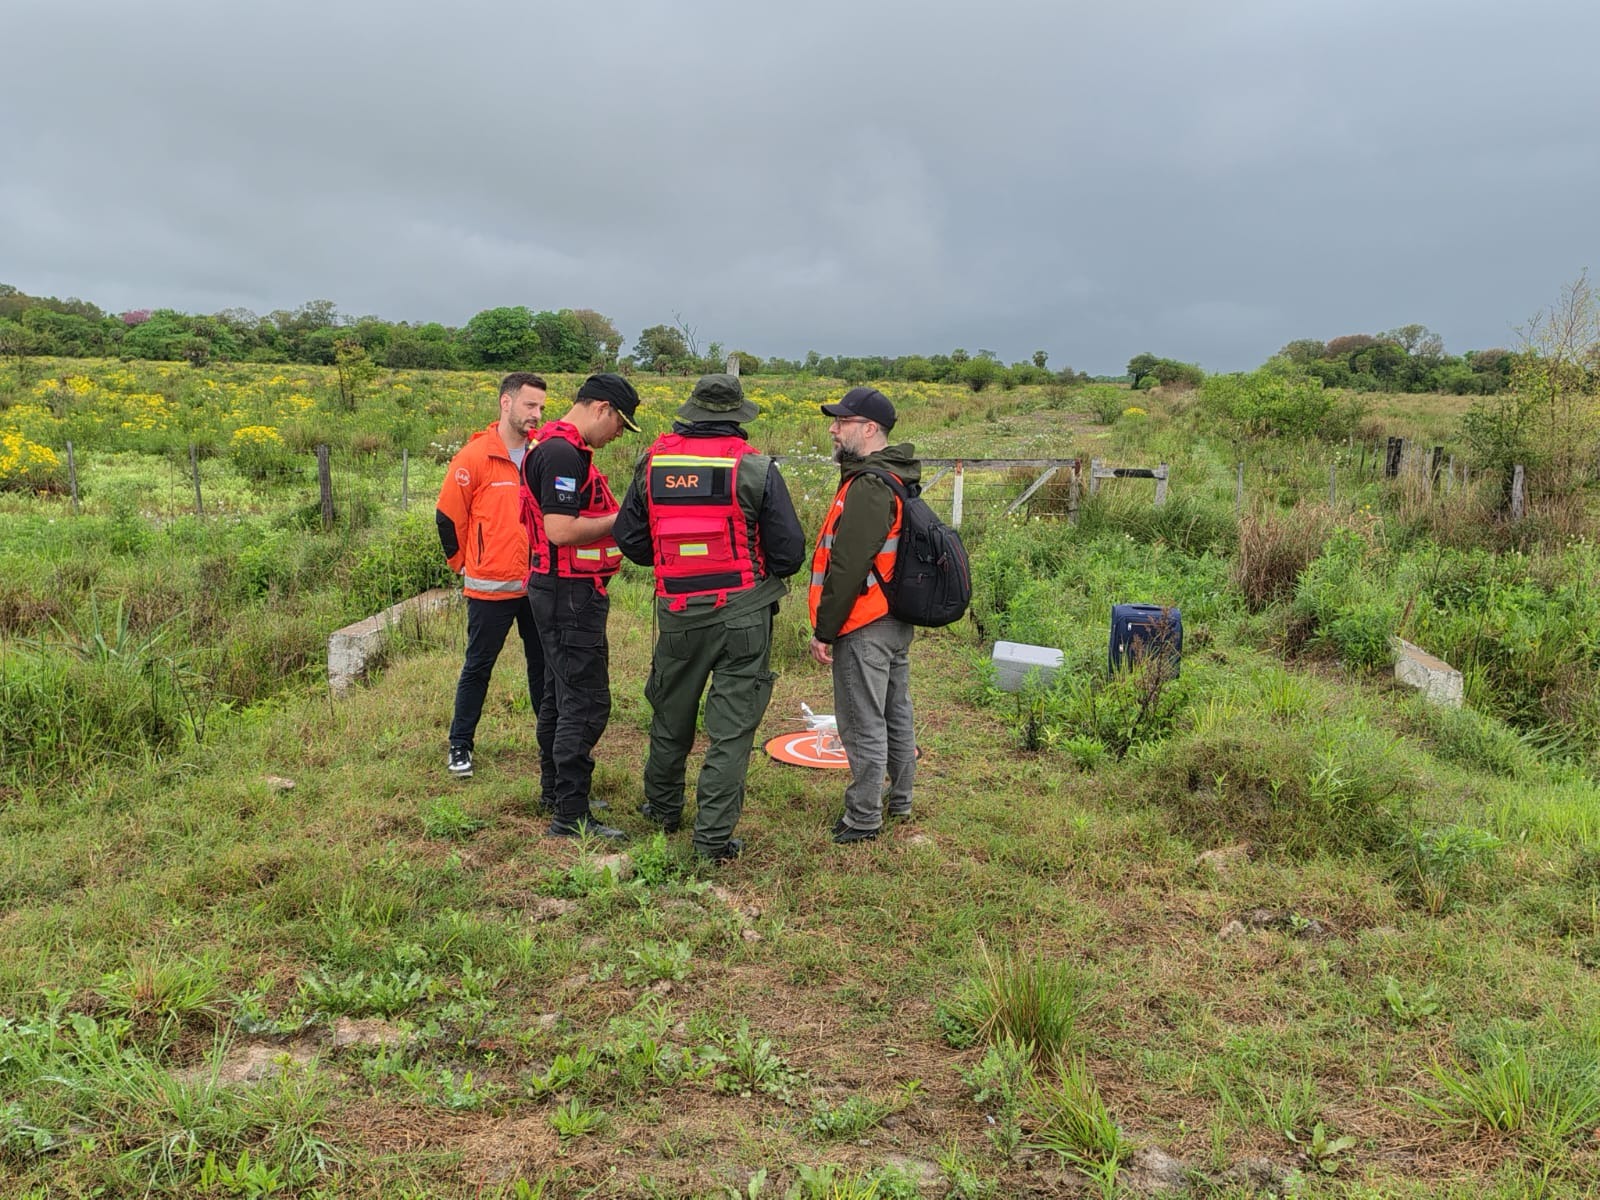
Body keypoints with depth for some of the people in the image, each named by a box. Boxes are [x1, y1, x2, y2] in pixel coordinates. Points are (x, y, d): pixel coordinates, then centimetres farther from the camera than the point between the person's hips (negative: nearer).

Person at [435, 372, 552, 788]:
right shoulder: (475, 457, -9)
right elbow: (447, 516, -2)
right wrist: (465, 564, 5)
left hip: (538, 585, 4)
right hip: (490, 589, -4)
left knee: (544, 667, 11)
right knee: (478, 667, 8)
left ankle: (551, 747, 22)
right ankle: (460, 746, 22)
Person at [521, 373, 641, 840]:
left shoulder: (560, 448, 15)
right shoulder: (564, 453, -19)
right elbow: (561, 531, -26)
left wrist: (611, 522, 10)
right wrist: (618, 520, -14)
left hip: (560, 591, 11)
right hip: (569, 593, -11)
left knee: (561, 696, 19)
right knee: (586, 702, -7)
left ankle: (560, 791, 32)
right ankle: (570, 815, -1)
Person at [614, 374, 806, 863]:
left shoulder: (654, 461, 0)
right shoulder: (755, 467, -10)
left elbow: (628, 536, 7)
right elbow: (789, 551, -9)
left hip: (677, 612, 4)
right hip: (742, 612, -3)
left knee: (671, 713, 22)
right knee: (732, 726, 4)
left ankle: (663, 808, 40)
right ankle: (714, 837, 7)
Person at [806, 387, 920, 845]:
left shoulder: (868, 487, -20)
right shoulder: (899, 480, 13)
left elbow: (848, 566, -24)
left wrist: (825, 630, -17)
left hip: (864, 629, -10)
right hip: (897, 619, 10)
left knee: (863, 725, -1)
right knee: (896, 715, 20)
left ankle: (863, 820, 9)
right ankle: (899, 801, 34)